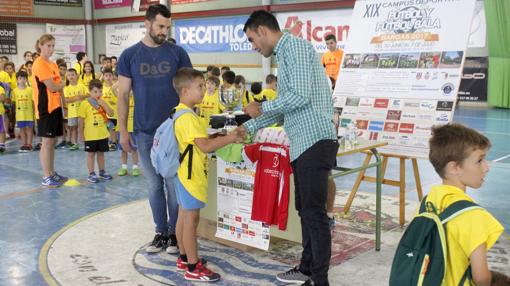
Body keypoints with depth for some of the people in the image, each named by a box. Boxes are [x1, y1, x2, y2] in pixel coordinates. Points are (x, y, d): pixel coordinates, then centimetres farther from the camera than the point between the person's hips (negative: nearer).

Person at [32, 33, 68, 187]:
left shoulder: (53, 64, 15)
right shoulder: (39, 64, -12)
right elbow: (52, 87, -17)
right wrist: (62, 84, 2)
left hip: (56, 106, 8)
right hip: (46, 108, -8)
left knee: (53, 141, 12)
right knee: (47, 142, -5)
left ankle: (52, 173, 21)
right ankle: (46, 177, 0)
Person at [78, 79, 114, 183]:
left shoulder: (103, 102, 5)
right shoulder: (85, 104, -10)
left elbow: (111, 113, -5)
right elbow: (81, 120, -8)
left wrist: (104, 104, -16)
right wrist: (81, 134, -8)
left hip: (103, 134, 4)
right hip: (90, 135, -4)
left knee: (101, 153, 15)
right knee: (91, 154, 5)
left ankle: (102, 172, 27)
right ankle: (91, 174, 11)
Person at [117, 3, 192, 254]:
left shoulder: (177, 53, 0)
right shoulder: (129, 56, 2)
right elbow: (123, 95, 3)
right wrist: (123, 131, -1)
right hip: (145, 133, 1)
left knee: (174, 184, 3)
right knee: (154, 185, 10)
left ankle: (175, 232, 17)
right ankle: (161, 232, 23)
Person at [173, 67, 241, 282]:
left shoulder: (180, 113, 12)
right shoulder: (188, 117, -21)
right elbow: (205, 146, -26)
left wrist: (218, 137, 7)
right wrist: (229, 138, -18)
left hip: (185, 173, 11)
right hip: (191, 175, -11)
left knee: (183, 217, 16)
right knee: (191, 219, -4)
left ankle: (184, 259, 28)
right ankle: (193, 268, 3)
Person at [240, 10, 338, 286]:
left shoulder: (296, 46, -8)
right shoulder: (285, 54, 21)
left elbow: (300, 96, -20)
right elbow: (284, 105, 26)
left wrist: (261, 107, -6)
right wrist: (248, 127, 26)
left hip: (314, 142, -10)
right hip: (302, 144, 10)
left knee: (314, 212, -5)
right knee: (305, 210, 15)